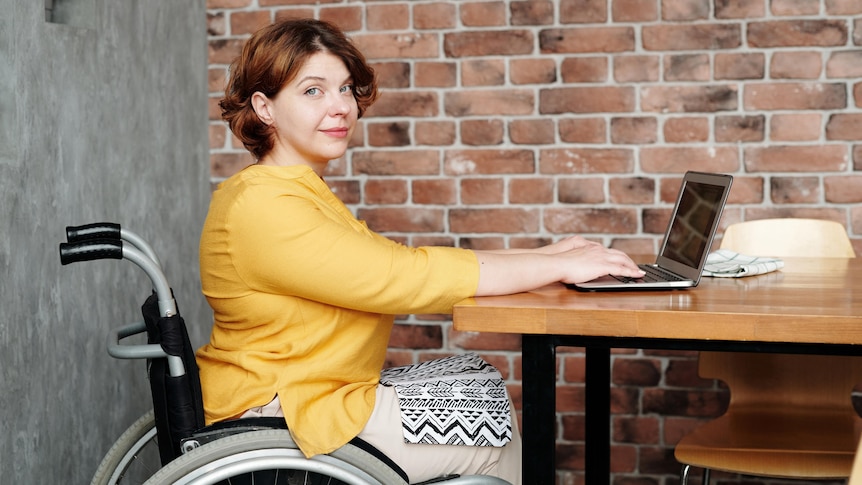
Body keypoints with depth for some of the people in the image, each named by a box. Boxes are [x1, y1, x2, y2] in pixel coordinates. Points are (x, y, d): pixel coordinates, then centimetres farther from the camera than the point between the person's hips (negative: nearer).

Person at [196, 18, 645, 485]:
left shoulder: (303, 194, 13)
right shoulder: (261, 207, -21)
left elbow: (399, 261, 8)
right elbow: (404, 278, -26)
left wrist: (542, 254, -1)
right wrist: (558, 267, -20)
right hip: (280, 422, -10)